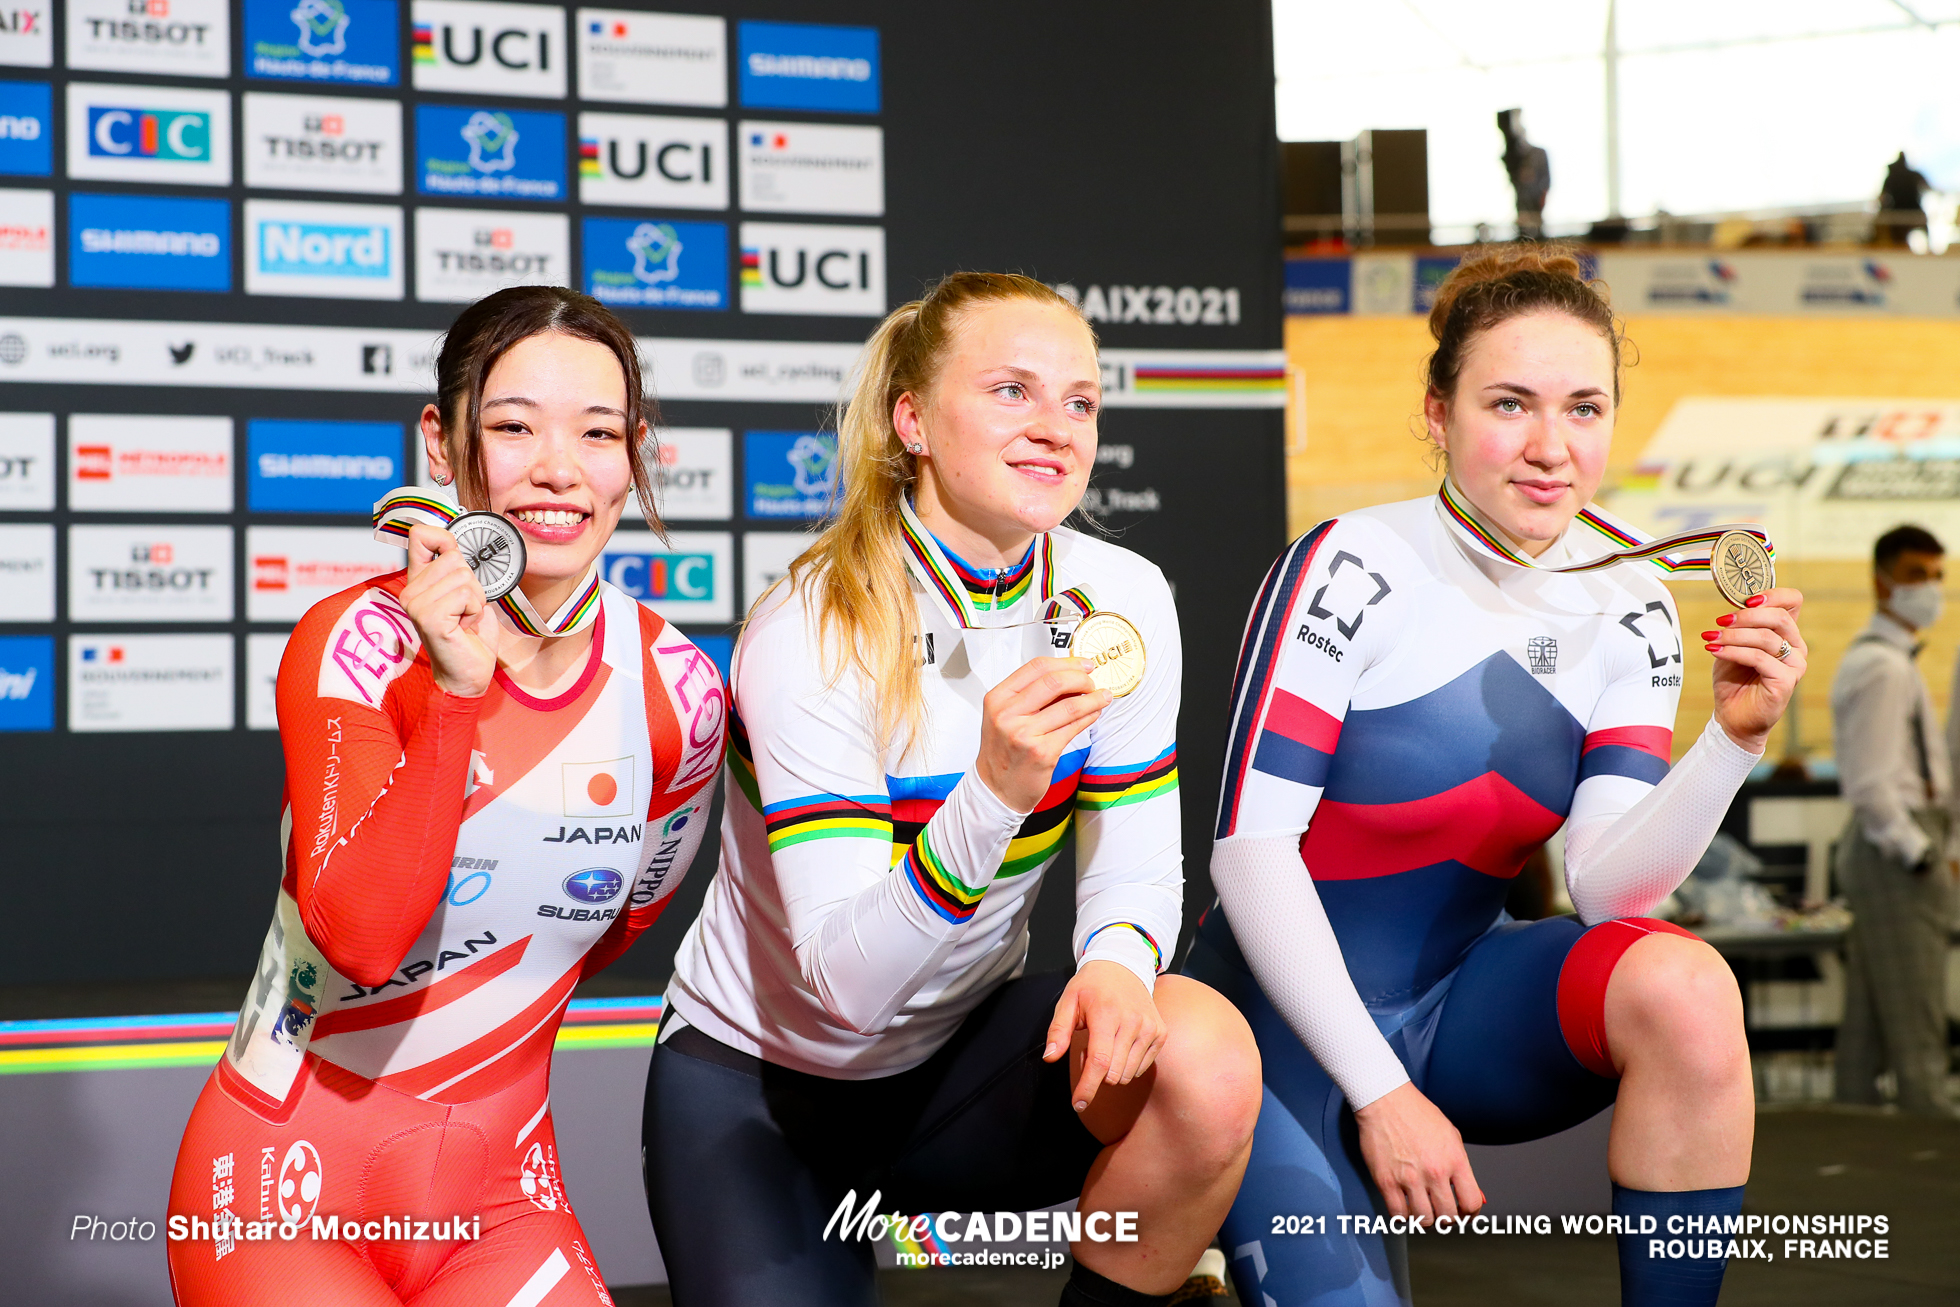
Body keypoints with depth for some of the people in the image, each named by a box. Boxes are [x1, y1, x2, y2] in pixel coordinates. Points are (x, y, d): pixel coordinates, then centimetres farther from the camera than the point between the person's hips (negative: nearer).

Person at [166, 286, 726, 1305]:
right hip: (288, 1187, -3)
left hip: (501, 1199, 4)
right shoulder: (356, 643, -13)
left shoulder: (678, 695, -4)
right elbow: (362, 937, -25)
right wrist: (458, 694, -31)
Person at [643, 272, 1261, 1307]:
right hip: (755, 1078, -3)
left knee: (1208, 1061, -26)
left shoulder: (1120, 601, -8)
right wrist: (994, 793, -43)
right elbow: (846, 982, -28)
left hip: (957, 1060, 4)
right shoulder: (809, 638, -23)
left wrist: (1119, 957, -28)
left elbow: (1135, 866, -3)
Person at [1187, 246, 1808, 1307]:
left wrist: (1735, 738, -24)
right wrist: (1382, 1092, -18)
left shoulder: (1629, 610, -1)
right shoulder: (1354, 571, -17)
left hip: (1454, 1000, 4)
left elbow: (1605, 884, -8)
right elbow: (1252, 844, -18)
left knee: (1684, 989, -24)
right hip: (1291, 1018, -4)